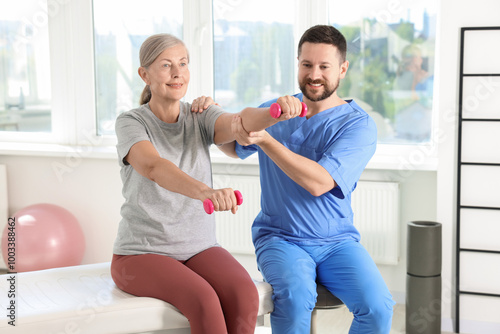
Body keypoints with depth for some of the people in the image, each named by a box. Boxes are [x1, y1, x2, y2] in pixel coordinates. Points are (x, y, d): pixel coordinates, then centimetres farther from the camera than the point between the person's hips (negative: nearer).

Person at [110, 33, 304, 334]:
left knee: (244, 295, -26)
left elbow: (241, 123, -21)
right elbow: (153, 167, -31)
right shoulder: (131, 123, -9)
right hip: (142, 255, -3)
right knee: (205, 303, -31)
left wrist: (277, 113, -44)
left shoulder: (200, 118, 2)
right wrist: (206, 192, -50)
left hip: (199, 248, 4)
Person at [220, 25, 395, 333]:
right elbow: (234, 148, 27)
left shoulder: (359, 125, -5)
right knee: (296, 298, -32)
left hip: (338, 241, 0)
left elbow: (318, 182, -19)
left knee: (378, 307, -24)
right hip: (280, 238, 1)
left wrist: (264, 139, -22)